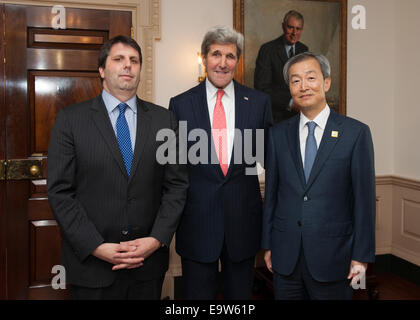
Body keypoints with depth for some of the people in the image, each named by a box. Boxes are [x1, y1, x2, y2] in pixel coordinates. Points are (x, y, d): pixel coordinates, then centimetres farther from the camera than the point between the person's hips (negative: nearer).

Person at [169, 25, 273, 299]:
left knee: (241, 292, 18)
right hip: (196, 222, -1)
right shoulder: (180, 104, -1)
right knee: (198, 293, 14)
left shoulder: (259, 102, 2)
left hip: (243, 220, 1)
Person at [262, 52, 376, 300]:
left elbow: (364, 198, -5)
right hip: (285, 256, 3)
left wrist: (362, 256, -5)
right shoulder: (278, 134, 4)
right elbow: (271, 193, 6)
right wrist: (268, 245, 8)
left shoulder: (356, 133, -5)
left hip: (332, 256, -2)